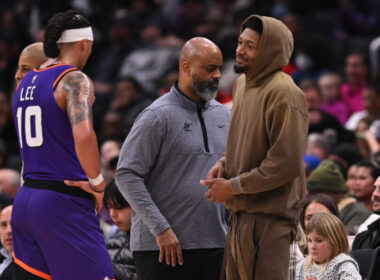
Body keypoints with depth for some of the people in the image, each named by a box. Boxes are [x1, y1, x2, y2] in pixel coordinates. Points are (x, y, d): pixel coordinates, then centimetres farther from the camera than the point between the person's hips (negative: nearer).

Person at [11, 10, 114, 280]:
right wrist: (97, 183, -13)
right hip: (65, 203, -8)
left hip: (26, 198, 8)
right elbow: (83, 135, -26)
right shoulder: (76, 80, -10)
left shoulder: (26, 82, 15)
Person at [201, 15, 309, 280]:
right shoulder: (243, 84, 12)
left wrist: (233, 187, -16)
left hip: (270, 216, -9)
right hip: (241, 211, 9)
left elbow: (286, 163, -21)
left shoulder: (283, 93, -18)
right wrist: (224, 162, 5)